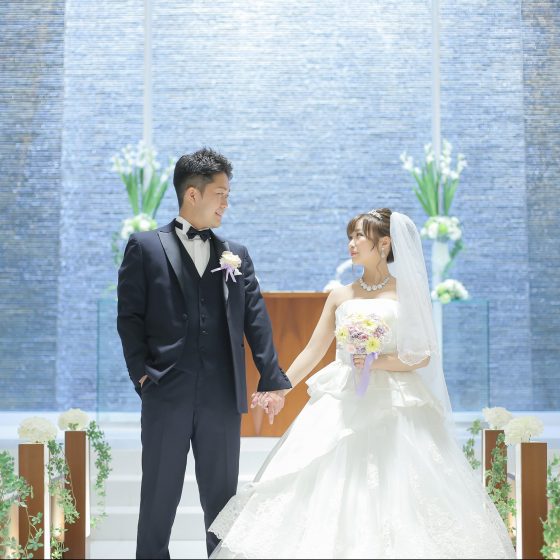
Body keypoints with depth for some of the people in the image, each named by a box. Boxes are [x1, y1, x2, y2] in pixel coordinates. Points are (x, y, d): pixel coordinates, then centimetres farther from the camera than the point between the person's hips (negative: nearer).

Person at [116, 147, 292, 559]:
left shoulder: (236, 255, 12)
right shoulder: (145, 247, 3)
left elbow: (256, 320, 7)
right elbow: (130, 316, 0)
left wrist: (272, 380, 1)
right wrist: (142, 373, -8)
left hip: (222, 398, 3)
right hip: (166, 396, -3)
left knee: (222, 495, 9)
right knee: (159, 496, 5)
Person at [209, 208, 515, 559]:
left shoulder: (408, 293, 2)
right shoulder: (340, 297, 11)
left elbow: (423, 356, -2)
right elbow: (313, 351, 11)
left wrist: (377, 363, -15)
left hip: (395, 407, -3)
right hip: (341, 405, 3)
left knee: (394, 489, -6)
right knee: (330, 489, -2)